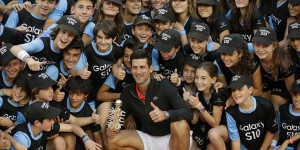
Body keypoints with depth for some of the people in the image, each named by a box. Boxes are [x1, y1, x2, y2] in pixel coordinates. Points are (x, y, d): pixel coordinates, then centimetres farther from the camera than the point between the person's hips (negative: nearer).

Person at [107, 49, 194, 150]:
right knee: (113, 141, -16)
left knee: (180, 125, -35)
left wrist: (166, 114, -44)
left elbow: (188, 113, -25)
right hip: (147, 137, 4)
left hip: (170, 137, -4)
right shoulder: (128, 93, -2)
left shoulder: (164, 86, -16)